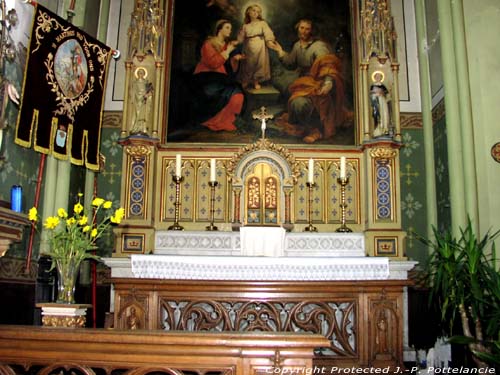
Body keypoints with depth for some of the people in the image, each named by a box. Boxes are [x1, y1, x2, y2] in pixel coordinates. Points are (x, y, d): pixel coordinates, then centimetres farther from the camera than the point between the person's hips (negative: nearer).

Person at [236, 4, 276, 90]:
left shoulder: (262, 23, 6)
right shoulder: (245, 26, 13)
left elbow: (268, 34, -5)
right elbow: (241, 38, 12)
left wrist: (269, 42, -19)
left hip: (259, 47, -2)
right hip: (248, 47, 2)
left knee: (259, 63, -2)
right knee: (248, 64, 5)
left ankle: (256, 82, 10)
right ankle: (245, 82, 18)